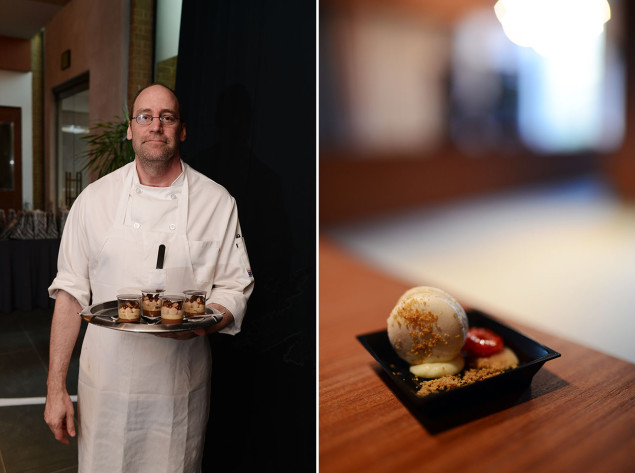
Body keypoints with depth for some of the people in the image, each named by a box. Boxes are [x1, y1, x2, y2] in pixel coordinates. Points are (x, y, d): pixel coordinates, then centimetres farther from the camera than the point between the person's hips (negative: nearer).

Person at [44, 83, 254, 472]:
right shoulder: (95, 198, -1)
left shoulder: (217, 202, -4)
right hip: (106, 385, 1)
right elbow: (71, 292, 0)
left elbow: (235, 288, 0)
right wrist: (56, 387, -1)